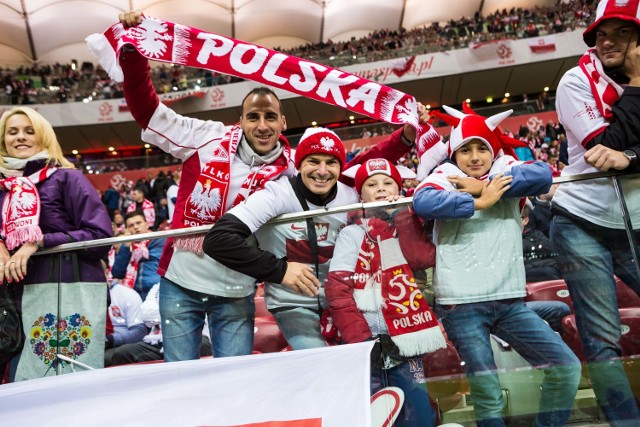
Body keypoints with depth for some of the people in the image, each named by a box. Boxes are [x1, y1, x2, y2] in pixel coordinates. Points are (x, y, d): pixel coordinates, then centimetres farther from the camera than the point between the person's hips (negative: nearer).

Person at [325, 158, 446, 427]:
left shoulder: (408, 227, 13)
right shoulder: (353, 233, 0)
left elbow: (426, 258, -8)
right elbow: (337, 289, -9)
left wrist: (402, 215, -7)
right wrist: (359, 340, -16)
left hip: (404, 339, 4)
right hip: (368, 341, -3)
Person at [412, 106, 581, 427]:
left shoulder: (504, 169, 13)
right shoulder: (446, 174, 2)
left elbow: (543, 174, -9)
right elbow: (422, 202, -21)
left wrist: (484, 186, -13)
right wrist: (479, 202, -15)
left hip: (509, 300, 5)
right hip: (461, 303, -4)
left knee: (566, 366, 5)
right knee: (487, 391, -5)